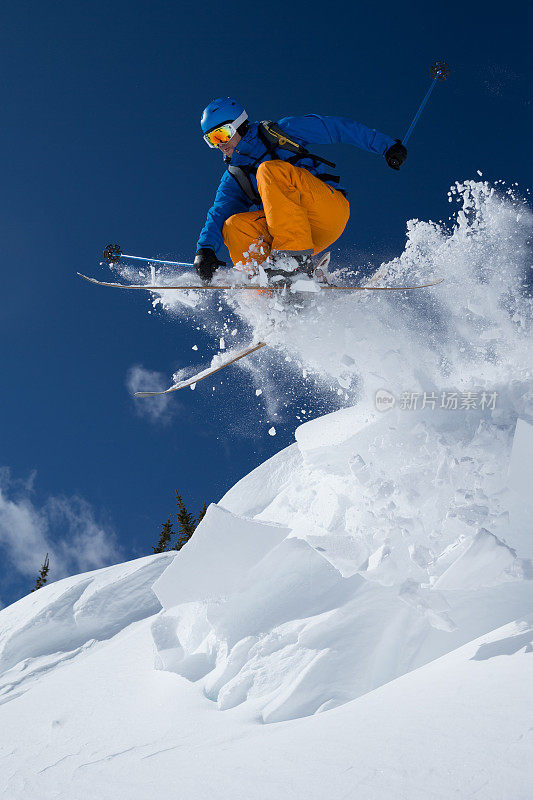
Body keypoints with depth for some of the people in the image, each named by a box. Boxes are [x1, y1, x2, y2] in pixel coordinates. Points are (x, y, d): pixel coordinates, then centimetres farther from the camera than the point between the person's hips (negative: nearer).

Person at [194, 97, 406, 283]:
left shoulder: (280, 132, 13)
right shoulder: (232, 180, 21)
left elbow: (336, 127, 14)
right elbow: (218, 214, 5)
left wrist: (386, 145, 9)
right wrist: (205, 251, -16)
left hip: (331, 208, -4)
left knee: (270, 171, -24)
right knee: (234, 226, -19)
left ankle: (295, 257, -37)